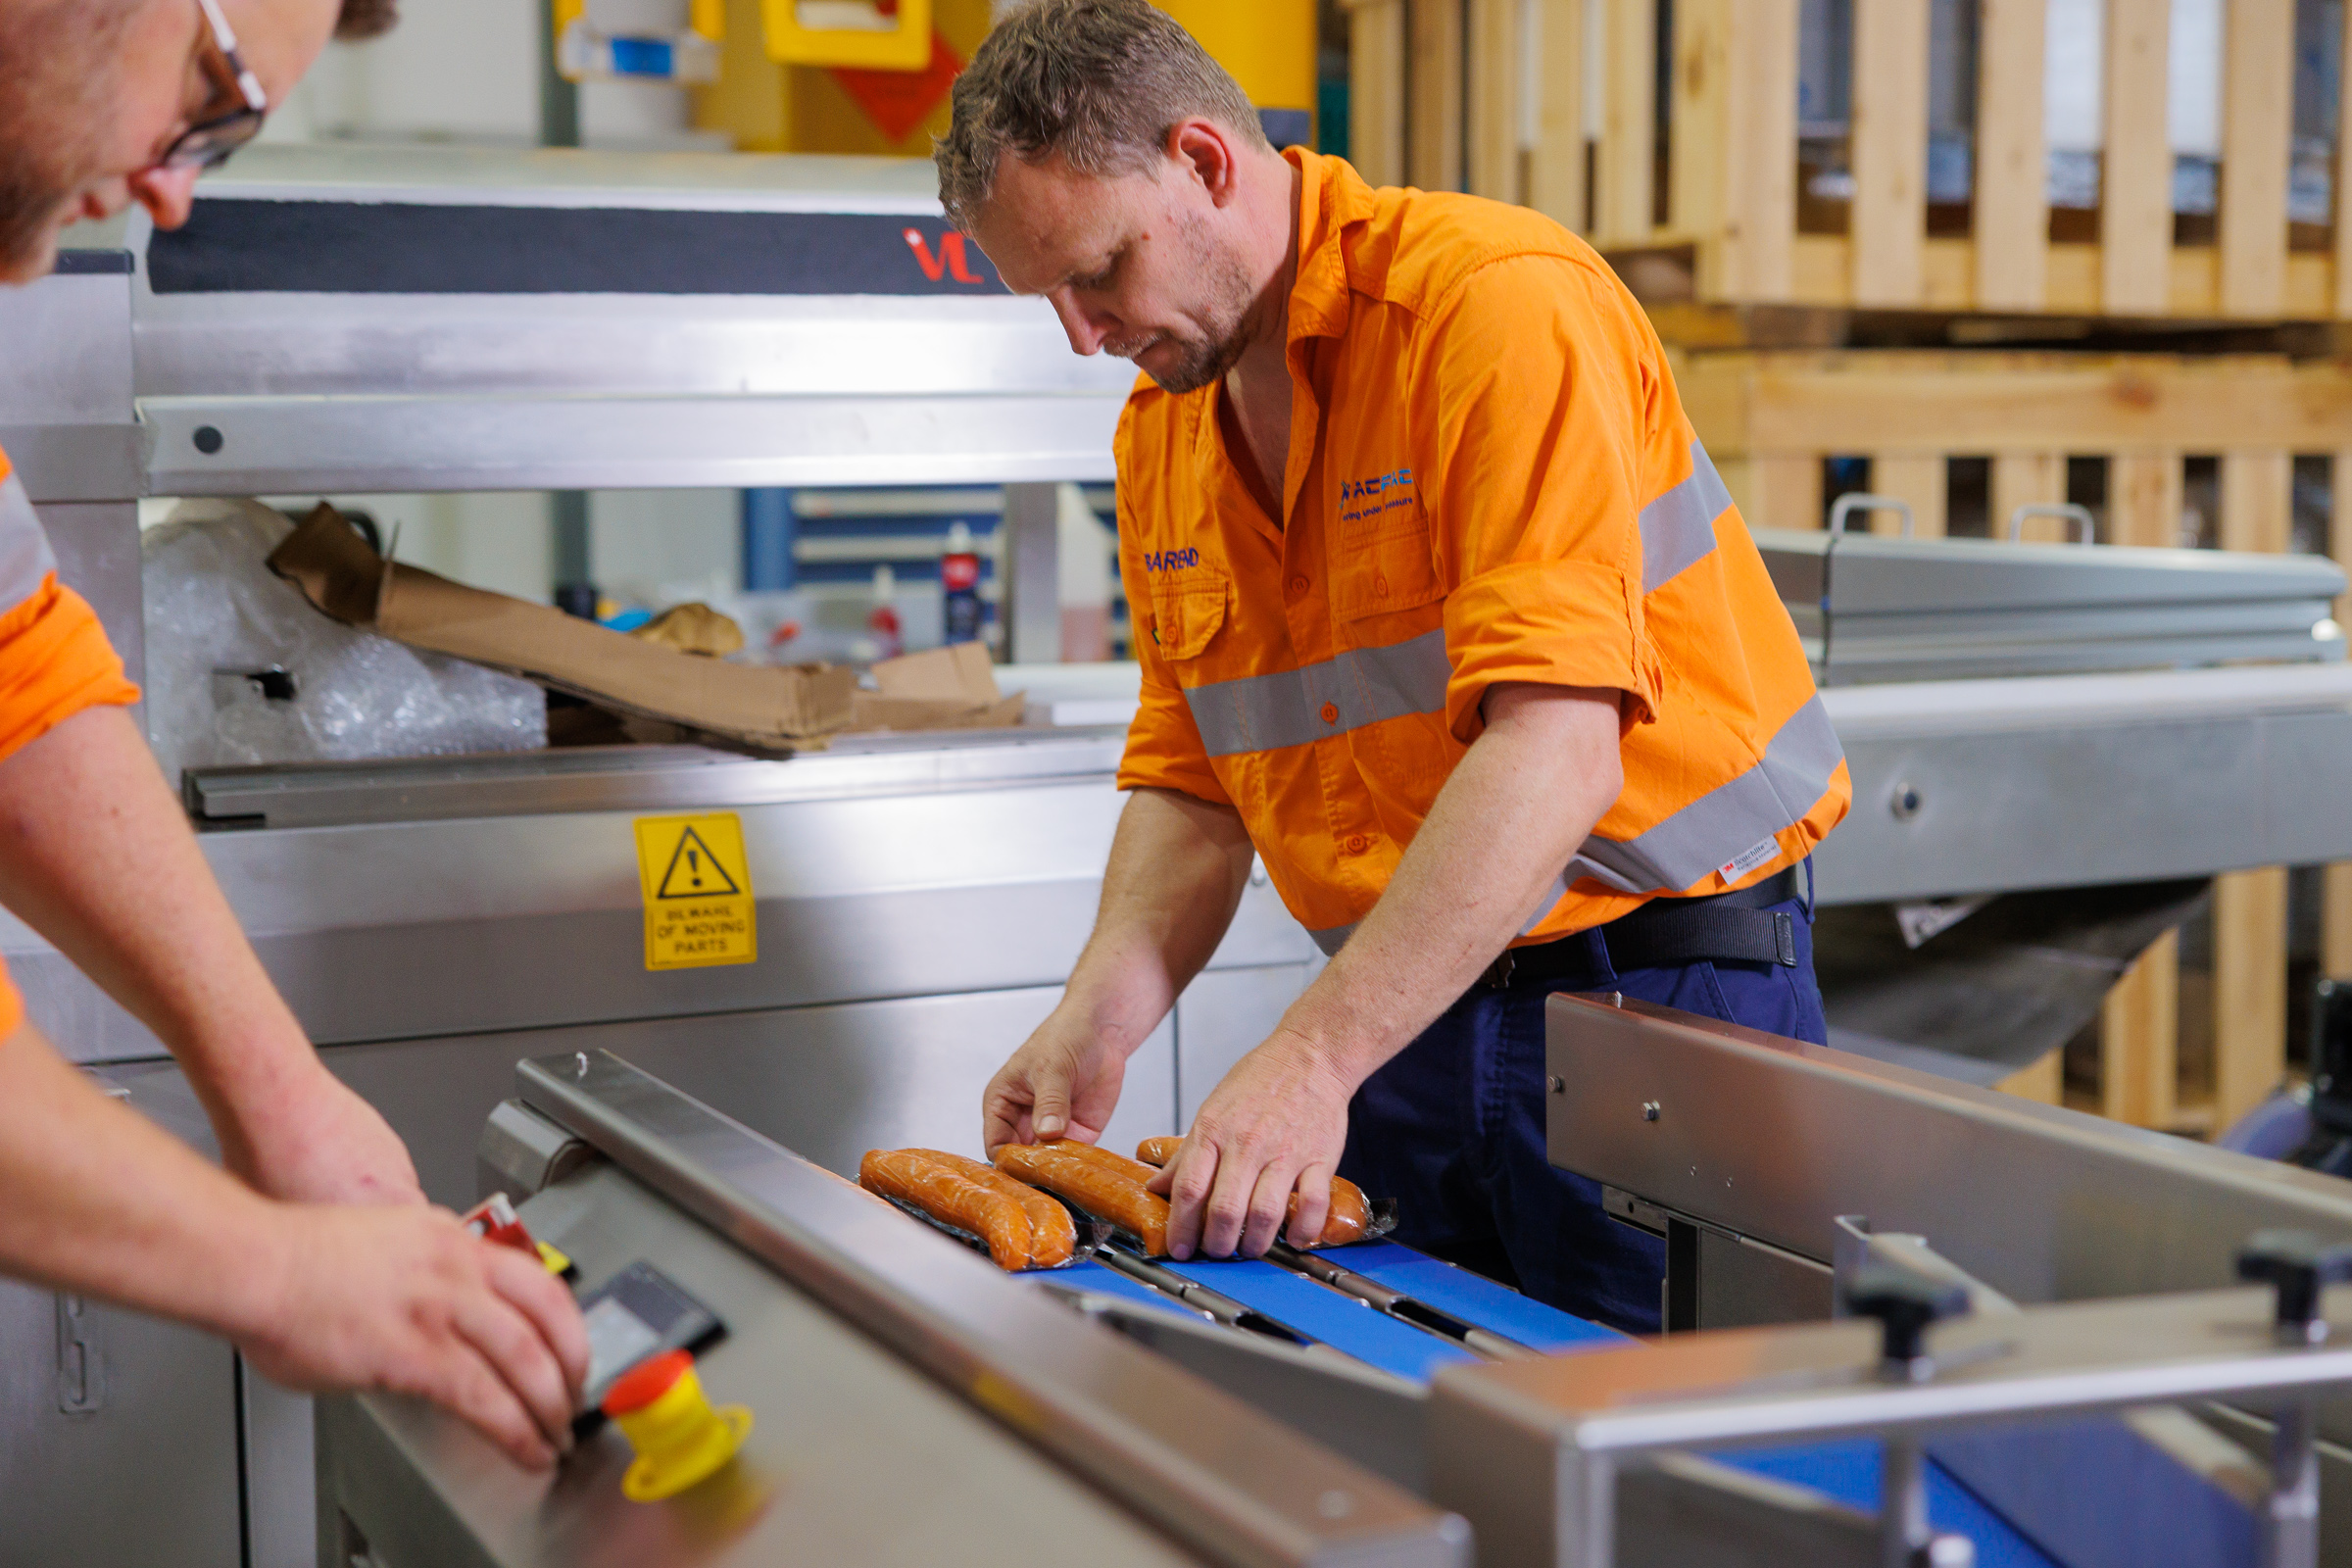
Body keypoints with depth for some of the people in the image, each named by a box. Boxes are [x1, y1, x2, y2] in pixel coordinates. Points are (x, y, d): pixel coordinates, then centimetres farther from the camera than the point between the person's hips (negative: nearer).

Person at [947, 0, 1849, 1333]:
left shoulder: (1504, 302, -18)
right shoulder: (1161, 431, 8)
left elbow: (1552, 750, -27)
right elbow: (1192, 782, 12)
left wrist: (1314, 1059, -30)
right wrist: (1097, 1023, -6)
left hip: (1664, 991, -6)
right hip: (1411, 1012, 6)